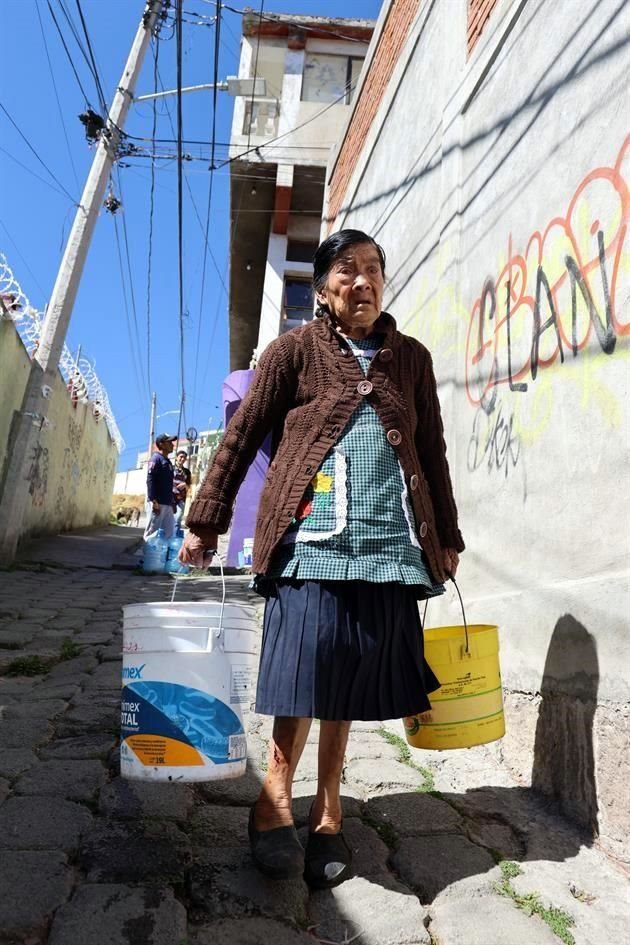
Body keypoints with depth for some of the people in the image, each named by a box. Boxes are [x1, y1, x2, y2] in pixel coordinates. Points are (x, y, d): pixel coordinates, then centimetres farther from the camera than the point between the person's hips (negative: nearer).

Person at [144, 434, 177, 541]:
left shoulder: (168, 461, 21)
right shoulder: (156, 458, -5)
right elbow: (150, 480, -14)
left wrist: (171, 501, 19)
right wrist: (154, 500, -22)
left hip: (167, 503, 9)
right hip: (157, 502, -9)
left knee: (169, 533, 7)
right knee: (152, 532, -5)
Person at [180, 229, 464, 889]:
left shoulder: (411, 357, 16)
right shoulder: (296, 349, 6)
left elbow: (432, 452, 18)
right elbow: (241, 436, 4)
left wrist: (447, 535, 17)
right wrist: (205, 520, 1)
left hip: (389, 539, 3)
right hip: (311, 533, -3)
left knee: (350, 674, 6)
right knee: (307, 662, -8)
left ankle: (327, 815, 22)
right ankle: (275, 801, 14)